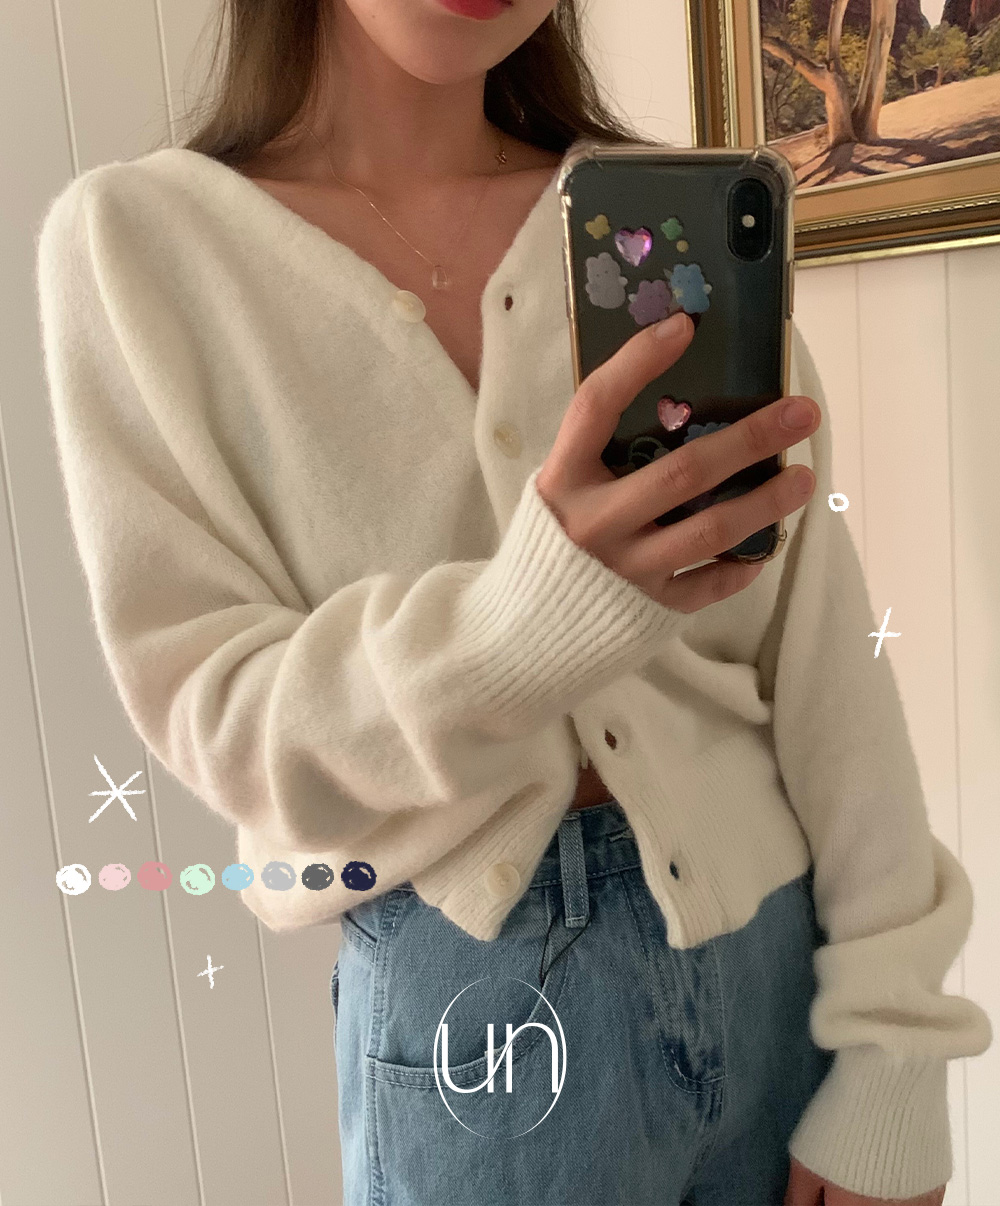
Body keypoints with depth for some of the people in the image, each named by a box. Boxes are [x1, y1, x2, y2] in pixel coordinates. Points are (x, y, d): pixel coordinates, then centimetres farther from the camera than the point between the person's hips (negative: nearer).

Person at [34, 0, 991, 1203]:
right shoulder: (136, 241, -7)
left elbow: (820, 650, -4)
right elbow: (208, 712, -11)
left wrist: (893, 1056, -5)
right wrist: (518, 625, -30)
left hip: (779, 952, 3)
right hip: (472, 1004, -2)